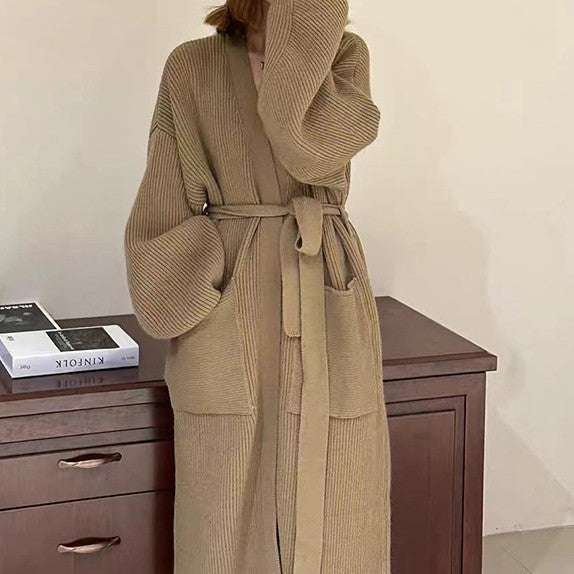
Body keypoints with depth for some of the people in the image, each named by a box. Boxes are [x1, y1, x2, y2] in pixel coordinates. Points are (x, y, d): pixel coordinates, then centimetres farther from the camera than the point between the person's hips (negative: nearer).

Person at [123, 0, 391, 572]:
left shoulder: (345, 53, 4)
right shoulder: (191, 66, 2)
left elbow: (308, 145, -16)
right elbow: (163, 213, 4)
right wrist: (180, 309, -3)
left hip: (328, 308, 1)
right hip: (226, 307, -1)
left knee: (332, 514, 7)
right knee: (229, 517, 5)